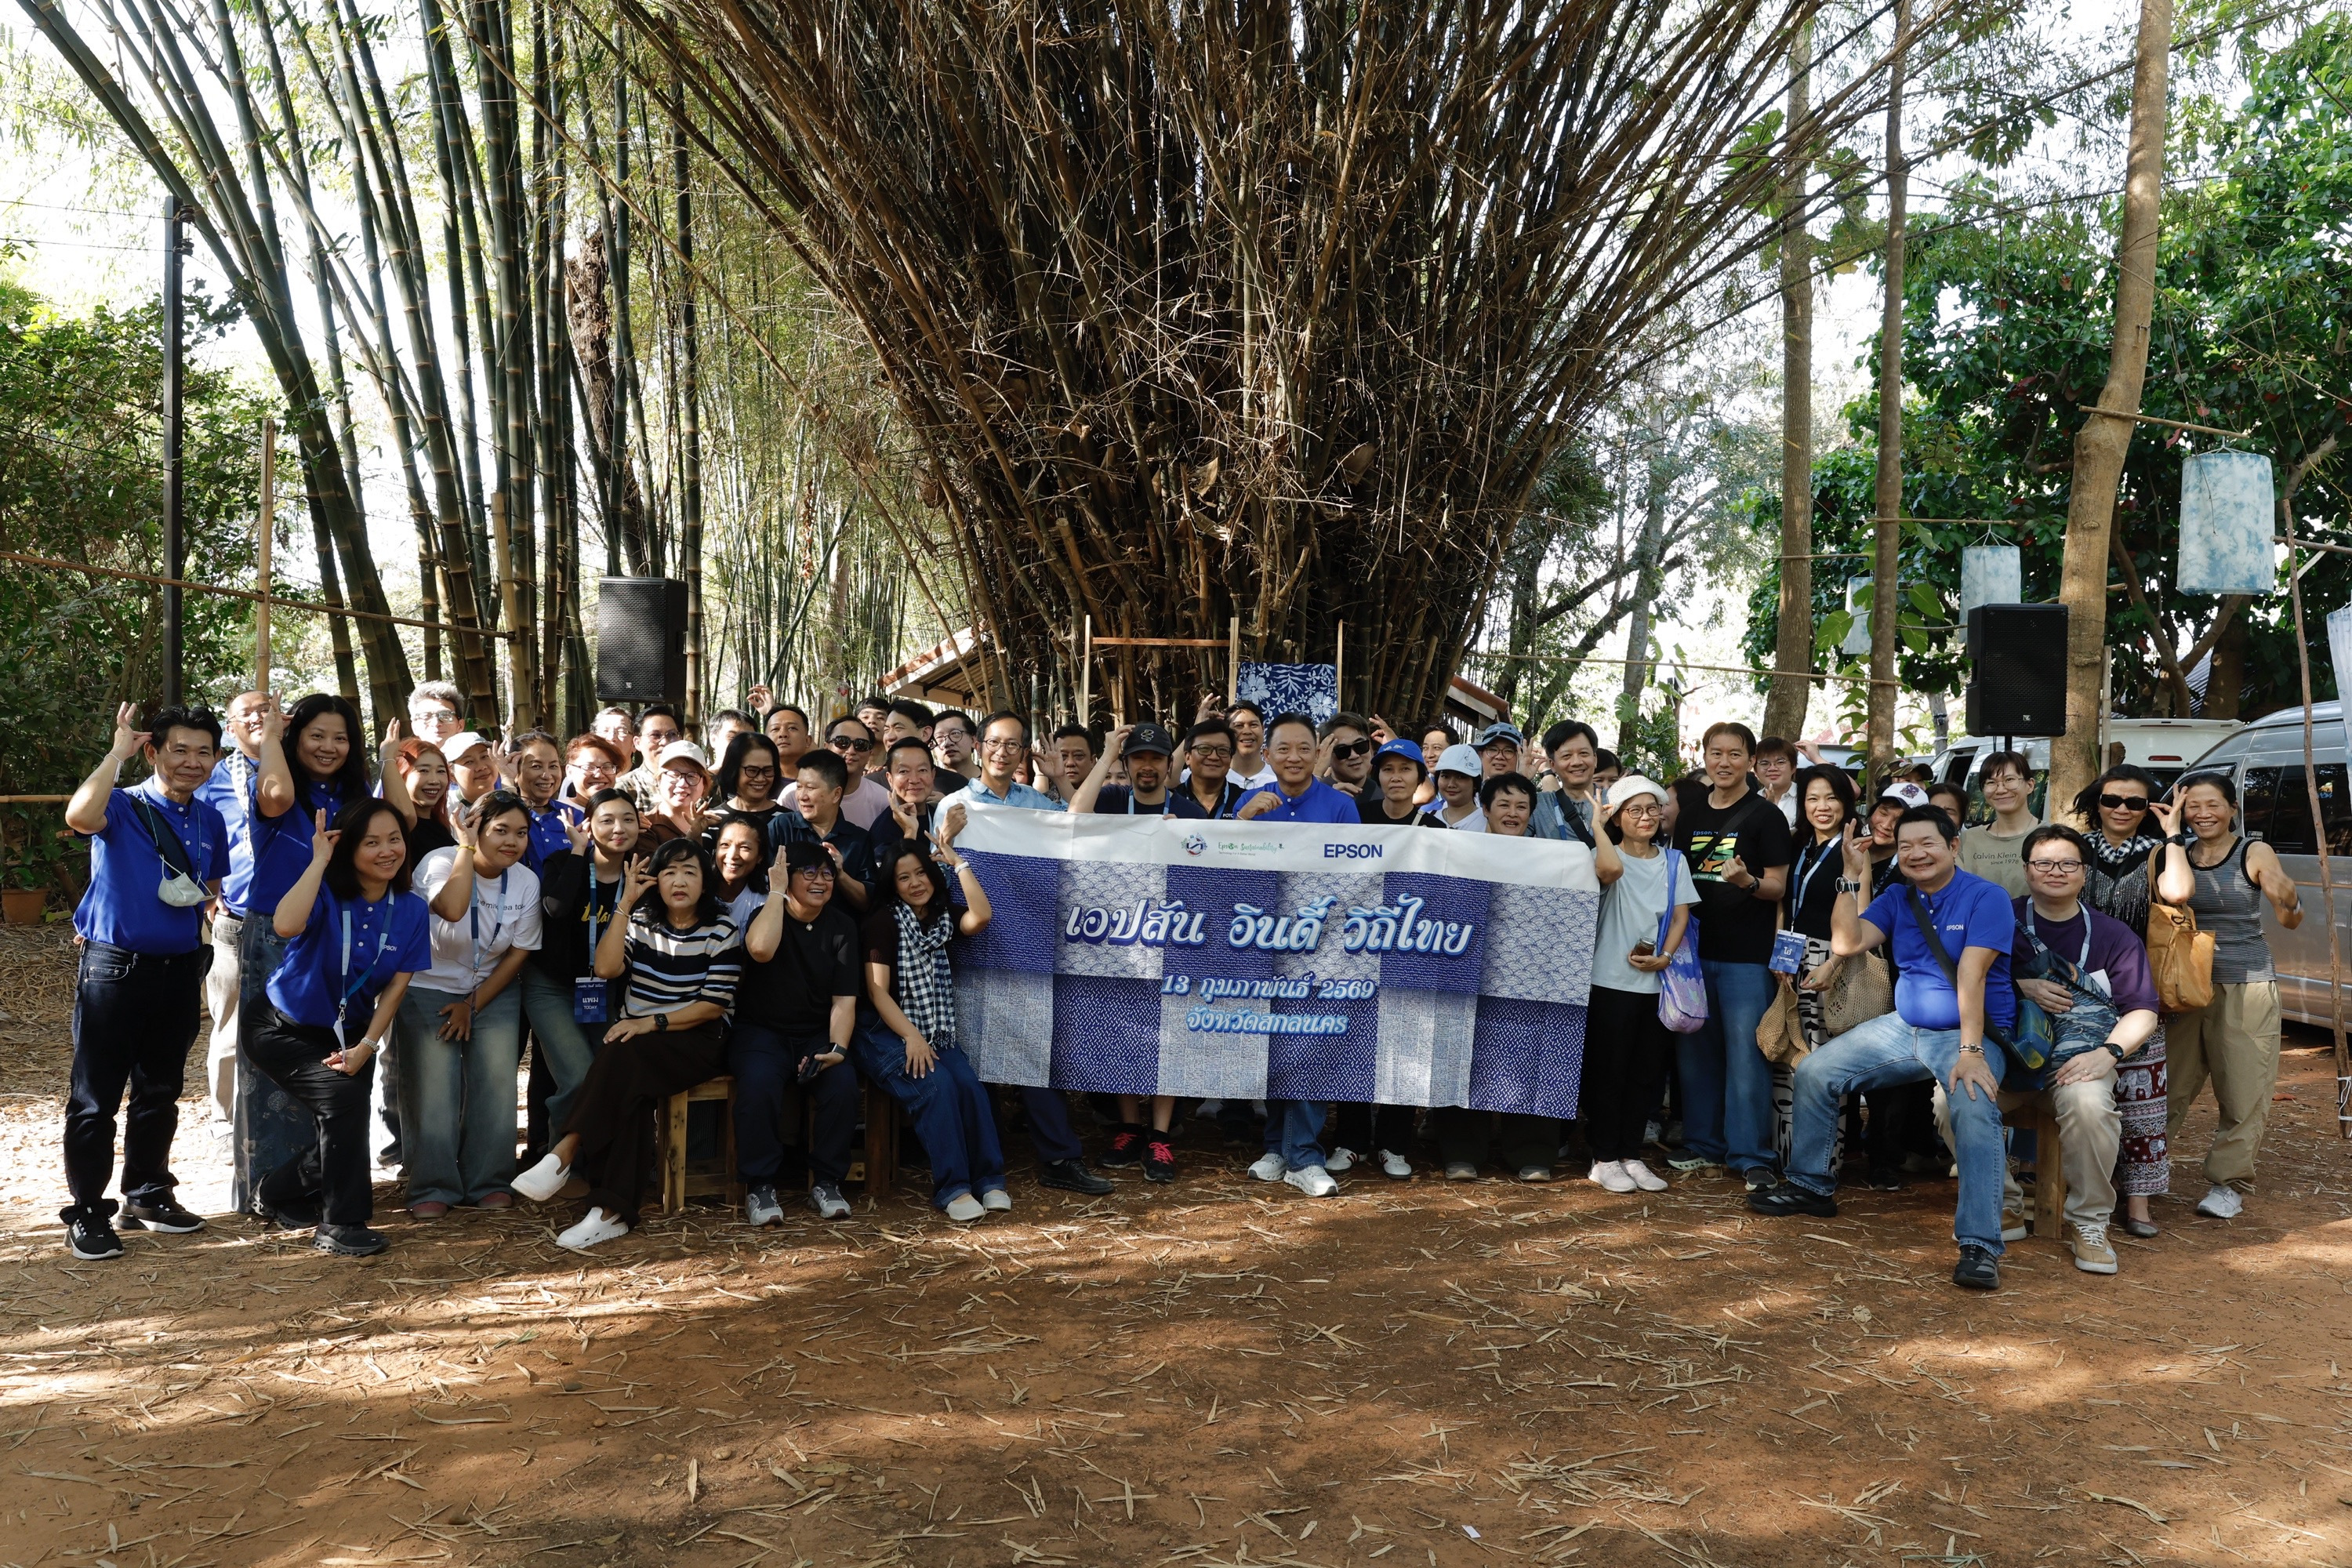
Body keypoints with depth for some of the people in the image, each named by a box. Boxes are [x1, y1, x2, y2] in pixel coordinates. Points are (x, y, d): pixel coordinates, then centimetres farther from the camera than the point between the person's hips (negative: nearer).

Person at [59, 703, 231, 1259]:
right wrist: (118, 752, -26)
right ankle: (87, 1214, 8)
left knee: (159, 1094, 16)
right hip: (113, 967, -5)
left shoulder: (210, 821, 8)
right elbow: (80, 816, -32)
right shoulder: (122, 806, -8)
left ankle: (147, 1196, 29)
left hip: (179, 970, 5)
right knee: (95, 1098, -1)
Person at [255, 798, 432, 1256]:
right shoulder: (326, 892, -21)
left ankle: (277, 1193, 34)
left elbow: (397, 984, -6)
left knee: (344, 1131, 3)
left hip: (346, 1034, 6)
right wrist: (320, 860, -36)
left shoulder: (411, 909, -8)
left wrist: (366, 1046, -16)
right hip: (281, 1029, -5)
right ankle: (341, 1225, -12)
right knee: (343, 1095, -26)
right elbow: (286, 926, -44)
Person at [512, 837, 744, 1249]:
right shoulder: (641, 921, 11)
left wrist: (650, 1023, -18)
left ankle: (564, 1153, -34)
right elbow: (606, 967, -7)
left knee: (623, 1061, -35)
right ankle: (612, 1212, -38)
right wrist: (626, 902, -9)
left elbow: (714, 1005, -9)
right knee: (629, 1090, -32)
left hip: (698, 1042, -4)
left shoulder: (722, 931, -2)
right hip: (637, 1042, 4)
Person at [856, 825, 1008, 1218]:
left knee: (969, 1084, -23)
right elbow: (877, 990, -10)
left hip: (936, 1032, 4)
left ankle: (989, 1179, -15)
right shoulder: (884, 921, -2)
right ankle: (951, 1188, -22)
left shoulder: (944, 917, 11)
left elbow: (981, 917, -13)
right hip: (884, 1032, -4)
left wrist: (957, 860, -8)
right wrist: (912, 1037, -21)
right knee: (935, 1085, -28)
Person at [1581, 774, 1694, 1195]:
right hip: (1612, 981, -4)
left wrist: (1665, 956, -11)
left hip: (1657, 982, 4)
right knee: (1609, 1070, 0)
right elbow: (1610, 869, -29)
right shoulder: (1608, 854, -3)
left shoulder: (1673, 861, 10)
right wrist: (1595, 825, -17)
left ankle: (1632, 1156, 19)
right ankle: (1604, 1159, 8)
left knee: (1647, 1073, 9)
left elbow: (1681, 915, 4)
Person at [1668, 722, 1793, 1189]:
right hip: (1694, 949, 5)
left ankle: (1750, 1155, 3)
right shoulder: (1690, 813, 11)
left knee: (1745, 1053, -5)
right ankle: (1703, 1143, 22)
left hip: (1747, 955, -5)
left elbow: (1777, 887, -6)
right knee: (1695, 1049, 10)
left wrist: (1748, 881, -27)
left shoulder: (1767, 816, -2)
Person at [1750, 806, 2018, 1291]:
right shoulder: (1897, 898, 7)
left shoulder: (1986, 898, -12)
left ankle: (1980, 1247, -30)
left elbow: (1971, 975, -22)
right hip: (1904, 1028, 7)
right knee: (1814, 1073, 1)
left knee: (1975, 1111, -34)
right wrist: (1852, 876, -9)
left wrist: (1970, 1051, -28)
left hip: (1972, 1034, -6)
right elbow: (1846, 943, -4)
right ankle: (1810, 1185, 16)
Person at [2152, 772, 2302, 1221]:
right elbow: (2176, 893, -20)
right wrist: (2172, 834, -13)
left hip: (2246, 988, -2)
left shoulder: (2254, 853, -3)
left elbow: (2290, 921, -9)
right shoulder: (2177, 852, 3)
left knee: (2244, 1092, 2)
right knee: (2168, 1086, 6)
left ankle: (2228, 1183, 13)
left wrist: (2289, 901, -32)